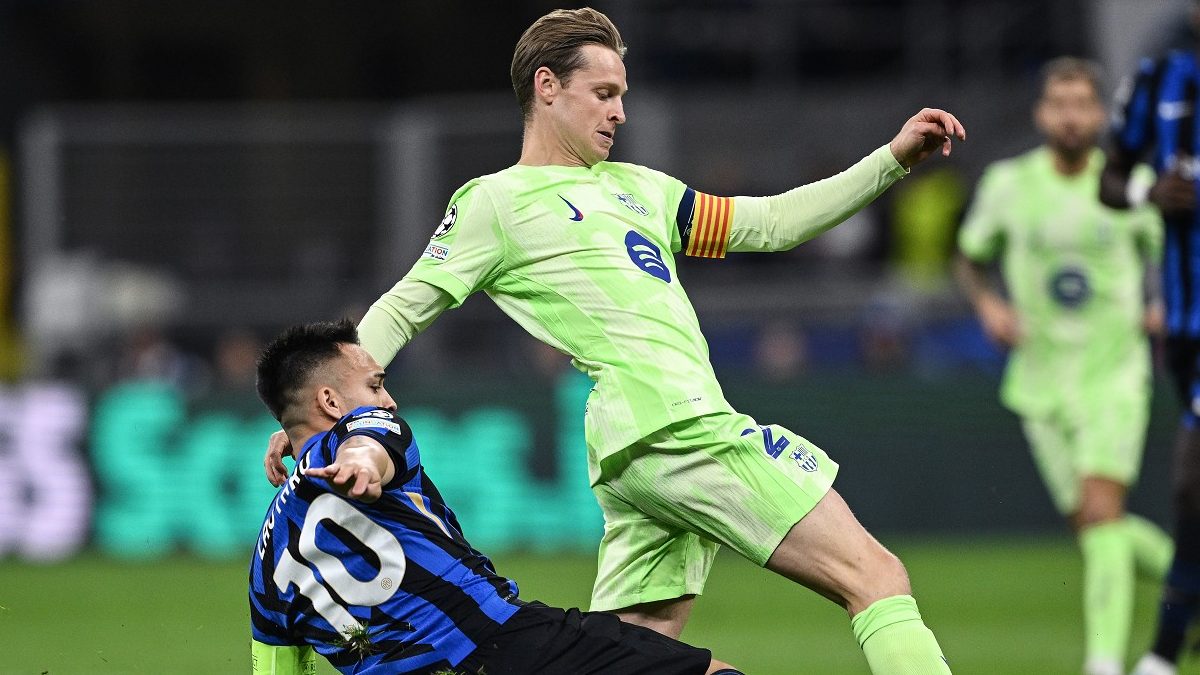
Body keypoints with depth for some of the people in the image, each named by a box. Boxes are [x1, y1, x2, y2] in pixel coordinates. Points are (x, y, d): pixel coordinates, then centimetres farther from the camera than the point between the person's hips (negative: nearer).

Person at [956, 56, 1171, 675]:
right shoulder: (1008, 183, 0)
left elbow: (1162, 249, 15)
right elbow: (970, 259, 14)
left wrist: (1161, 304, -4)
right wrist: (989, 306, -6)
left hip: (1114, 373, -2)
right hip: (1041, 379, 2)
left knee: (1101, 510, -18)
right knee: (1091, 525, 5)